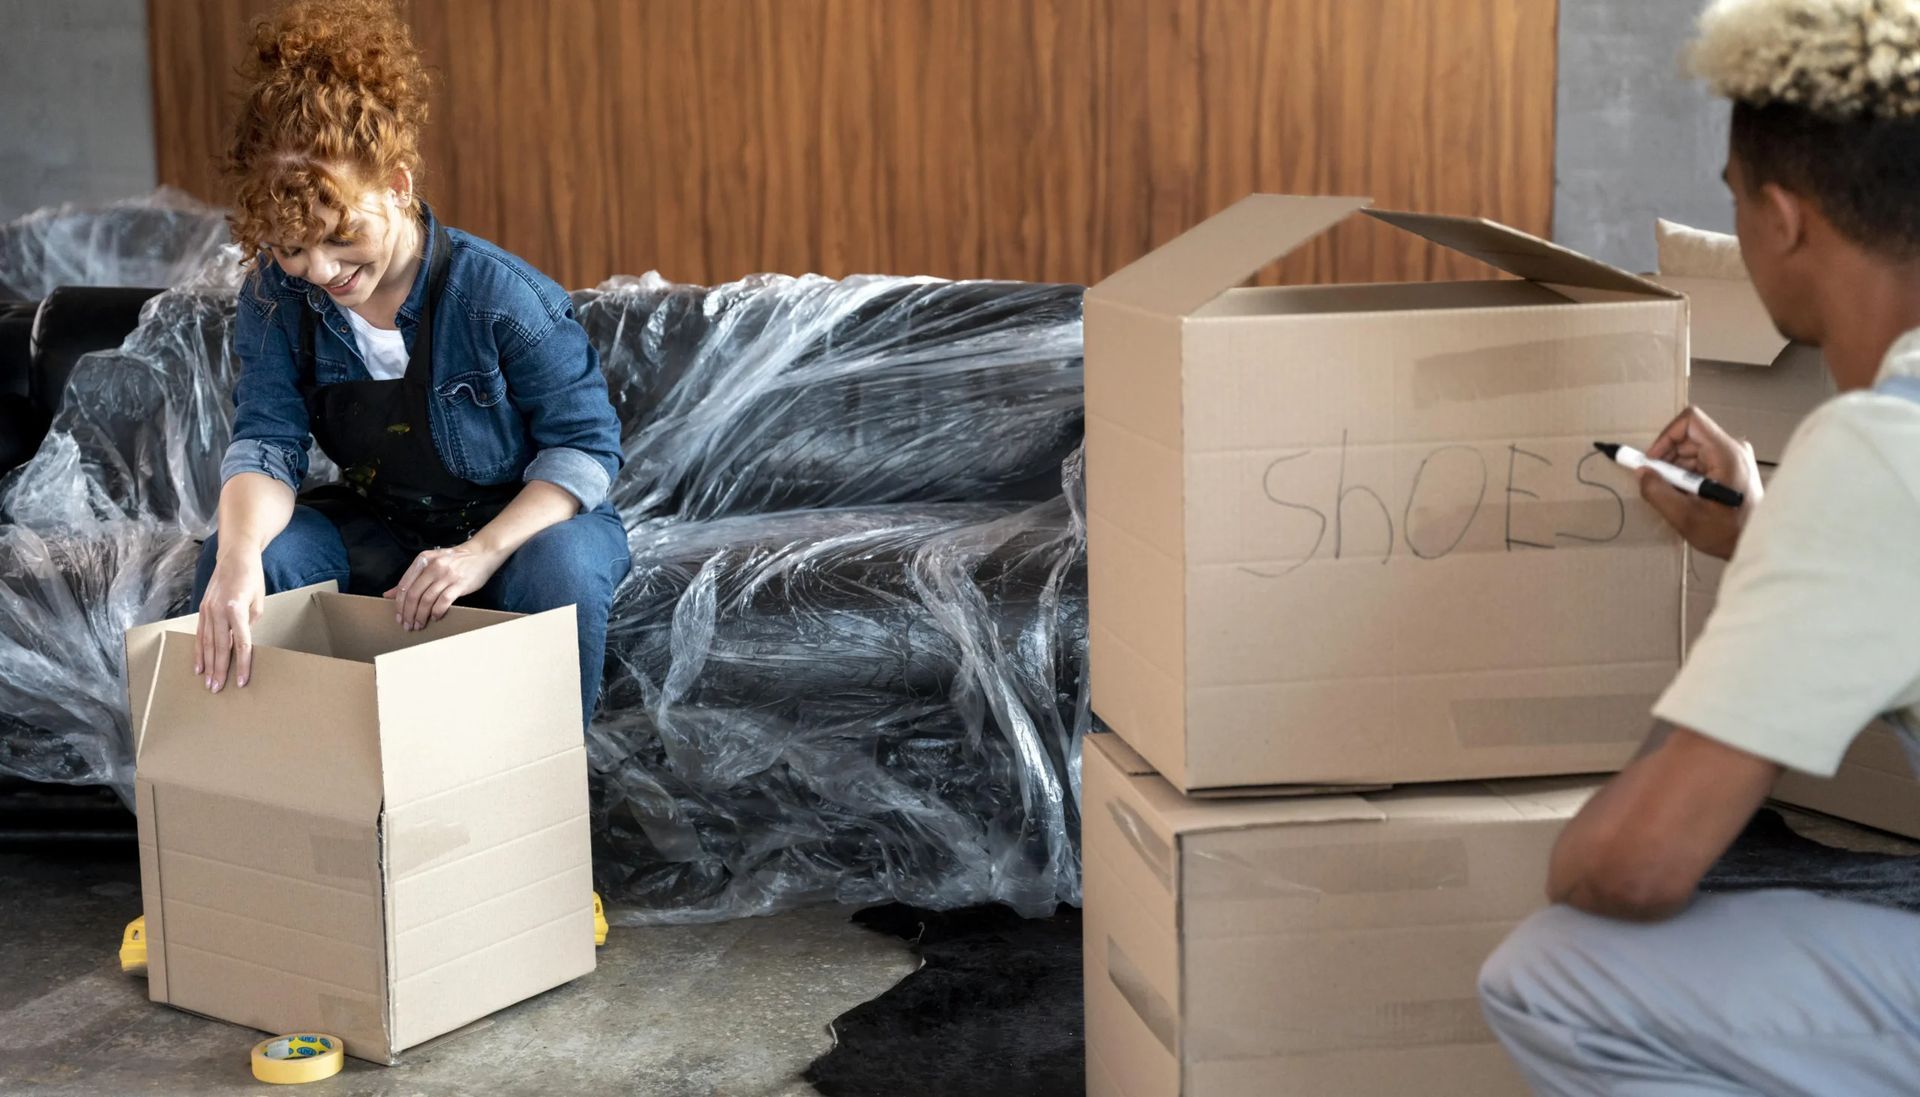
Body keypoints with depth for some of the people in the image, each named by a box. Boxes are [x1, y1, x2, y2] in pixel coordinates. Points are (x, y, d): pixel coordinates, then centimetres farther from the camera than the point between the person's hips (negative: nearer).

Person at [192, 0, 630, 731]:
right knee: (237, 552, -22)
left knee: (560, 566, -37)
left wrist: (482, 552, -34)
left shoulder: (499, 294, -25)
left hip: (520, 523, -3)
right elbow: (265, 441, -21)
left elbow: (585, 442, -20)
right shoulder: (278, 294, -12)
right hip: (380, 528, 4)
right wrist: (239, 555, -43)